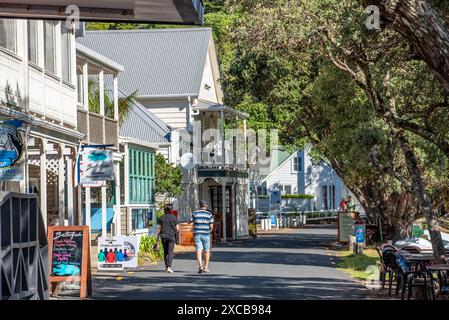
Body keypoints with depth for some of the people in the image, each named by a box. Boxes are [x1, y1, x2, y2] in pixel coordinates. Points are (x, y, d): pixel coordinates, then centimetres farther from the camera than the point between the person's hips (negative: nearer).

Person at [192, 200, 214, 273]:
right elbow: (211, 226, -4)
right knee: (207, 251, 14)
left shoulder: (195, 214, 3)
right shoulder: (209, 214, -1)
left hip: (197, 234, 0)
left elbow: (193, 225, 3)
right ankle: (206, 267, 19)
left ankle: (200, 266, -23)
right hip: (206, 234, 0)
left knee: (199, 251, -4)